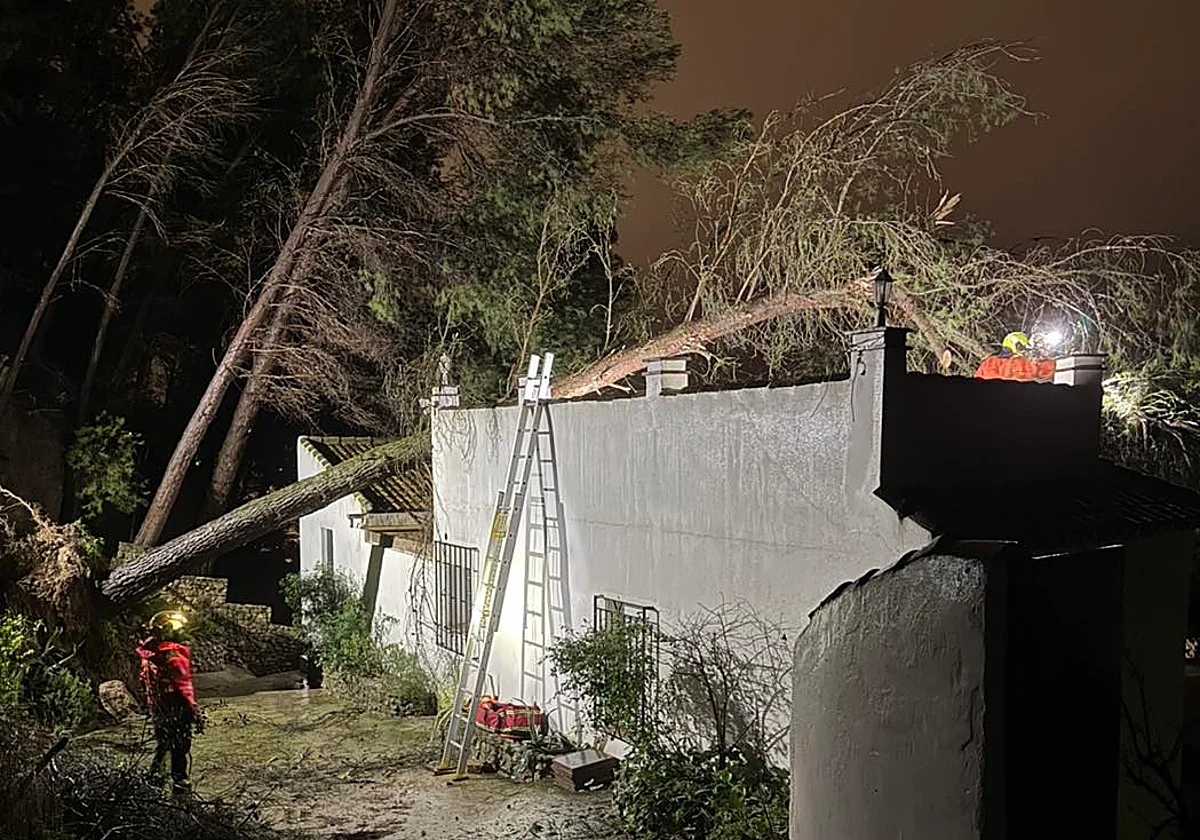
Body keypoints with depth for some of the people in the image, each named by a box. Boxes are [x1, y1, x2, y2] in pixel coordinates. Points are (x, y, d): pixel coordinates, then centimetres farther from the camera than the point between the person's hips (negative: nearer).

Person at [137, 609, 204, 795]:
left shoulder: (149, 653, -2)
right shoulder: (175, 656, -24)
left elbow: (145, 681, 10)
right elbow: (185, 687, -22)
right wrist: (196, 712, -15)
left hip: (156, 707, 7)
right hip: (176, 709, -7)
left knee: (163, 743, 25)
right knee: (180, 746, 8)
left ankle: (154, 773, 32)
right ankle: (179, 782, 16)